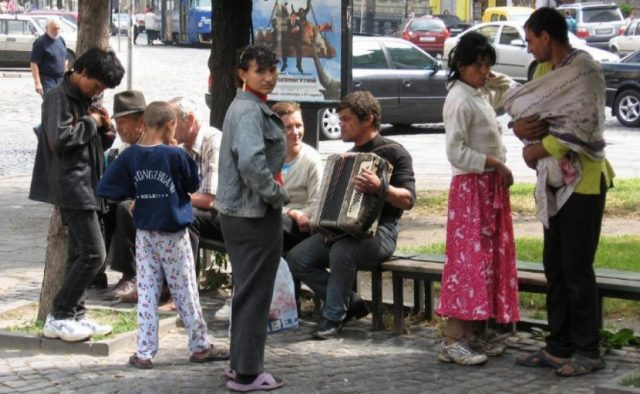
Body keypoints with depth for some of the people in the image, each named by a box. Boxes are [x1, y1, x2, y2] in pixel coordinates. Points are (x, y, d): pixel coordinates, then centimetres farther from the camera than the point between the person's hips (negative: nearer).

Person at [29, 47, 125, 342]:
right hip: (71, 185, -10)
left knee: (80, 254, 11)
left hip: (87, 184, 10)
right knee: (93, 253, -12)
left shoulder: (86, 99, 17)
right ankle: (57, 318, -7)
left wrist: (106, 128, 3)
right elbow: (58, 138, -24)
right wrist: (90, 123, -13)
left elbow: (100, 144, 23)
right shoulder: (59, 97, -11)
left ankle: (75, 316, 16)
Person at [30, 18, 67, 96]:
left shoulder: (61, 40, 11)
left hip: (61, 80, 7)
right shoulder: (40, 42, -11)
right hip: (47, 80, -7)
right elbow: (34, 63, -14)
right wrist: (37, 83, -18)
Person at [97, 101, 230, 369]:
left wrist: (135, 193, 6)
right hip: (173, 235, -3)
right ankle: (200, 347, 18)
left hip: (144, 234, 3)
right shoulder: (175, 155, -14)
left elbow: (105, 188, -4)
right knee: (185, 292, 7)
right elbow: (194, 185, 1)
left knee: (147, 292, 6)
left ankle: (144, 353, 5)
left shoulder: (130, 156, -5)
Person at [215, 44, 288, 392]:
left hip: (238, 211, 10)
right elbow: (251, 162, -30)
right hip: (254, 214, -10)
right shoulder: (250, 111, -18)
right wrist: (277, 194, -18)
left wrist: (272, 193, 12)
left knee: (247, 290, 18)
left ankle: (242, 363, 28)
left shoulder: (248, 106, 14)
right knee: (255, 293, -3)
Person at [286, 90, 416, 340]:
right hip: (342, 228, 8)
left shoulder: (393, 152, -5)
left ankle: (334, 316, -16)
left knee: (342, 251, -37)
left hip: (379, 230, -8)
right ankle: (350, 302, 1)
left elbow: (408, 200, -17)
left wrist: (381, 188, -35)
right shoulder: (350, 156, 19)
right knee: (297, 258, -12)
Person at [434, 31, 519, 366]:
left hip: (490, 187, 10)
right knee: (468, 259, -11)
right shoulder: (460, 100, -15)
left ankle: (470, 334, 13)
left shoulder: (481, 95, 12)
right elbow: (456, 153, -21)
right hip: (471, 187, -10)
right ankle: (452, 341, -12)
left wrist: (495, 80, 14)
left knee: (488, 260, 10)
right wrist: (495, 163, -18)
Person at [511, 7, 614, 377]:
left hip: (583, 180, -9)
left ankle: (588, 352, 6)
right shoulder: (545, 70, 11)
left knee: (577, 269, -4)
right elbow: (526, 109, 12)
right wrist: (520, 126, -11)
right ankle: (559, 347, 21)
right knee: (555, 266, 12)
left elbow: (582, 127, -24)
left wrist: (539, 150, -16)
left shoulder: (585, 69, -16)